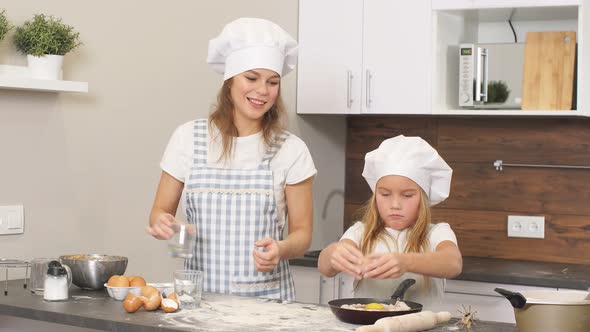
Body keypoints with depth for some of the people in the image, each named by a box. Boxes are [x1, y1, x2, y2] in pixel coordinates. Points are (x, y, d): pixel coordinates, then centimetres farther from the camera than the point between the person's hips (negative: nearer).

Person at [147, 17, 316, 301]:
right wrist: (161, 223, -10)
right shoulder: (188, 138, 4)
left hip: (266, 296, -1)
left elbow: (302, 233, 5)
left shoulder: (291, 150, 1)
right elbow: (161, 210, 11)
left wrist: (280, 249, -15)